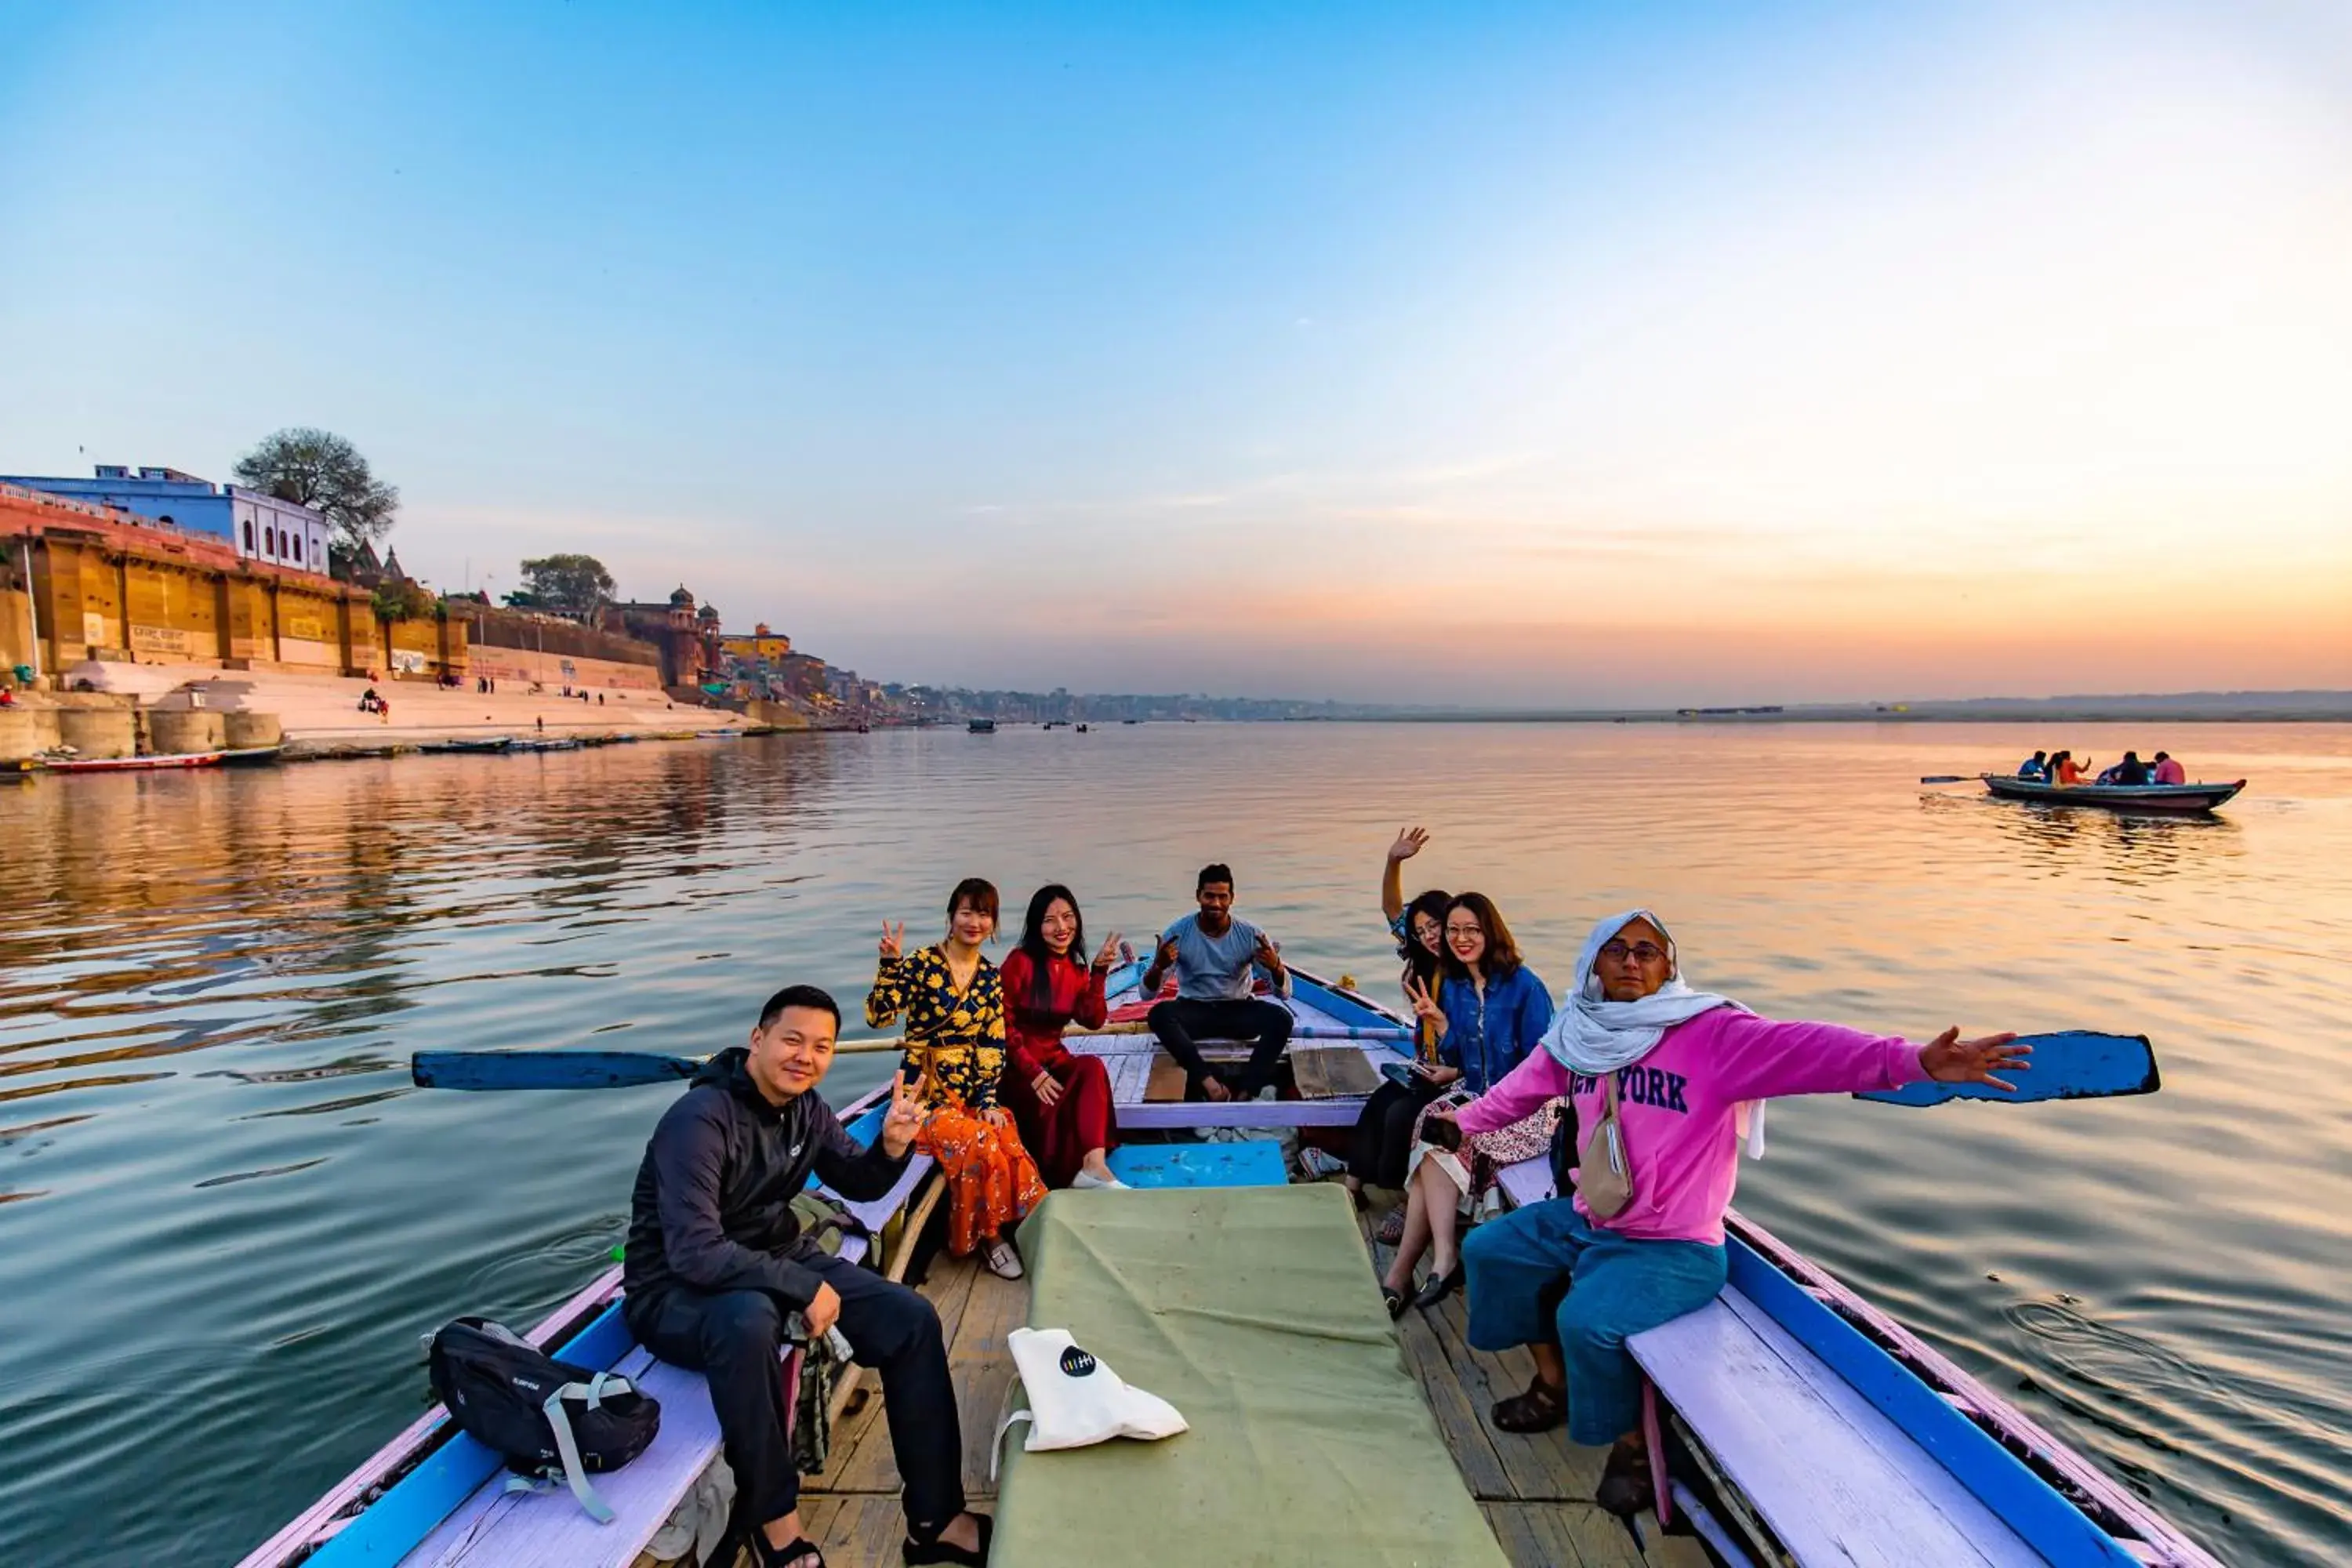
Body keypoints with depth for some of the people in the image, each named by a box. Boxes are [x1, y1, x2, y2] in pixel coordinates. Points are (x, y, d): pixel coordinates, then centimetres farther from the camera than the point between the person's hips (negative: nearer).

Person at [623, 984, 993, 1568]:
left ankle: (935, 1520, 2)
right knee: (749, 1319, -42)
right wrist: (804, 1287, -28)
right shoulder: (700, 1119, -25)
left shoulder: (805, 1107, -2)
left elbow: (859, 1185, 8)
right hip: (678, 1291, -7)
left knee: (912, 1318, -8)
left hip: (776, 1257, 7)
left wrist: (891, 1146, -14)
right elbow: (695, 1254, -32)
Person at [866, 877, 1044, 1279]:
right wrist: (890, 964, -26)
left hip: (972, 1090, 4)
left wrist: (988, 1101, -4)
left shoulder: (991, 977, 8)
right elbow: (878, 1016, -14)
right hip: (926, 1090, -4)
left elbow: (993, 1045, 7)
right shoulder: (922, 963, -6)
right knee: (979, 1145, -27)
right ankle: (987, 1236, -3)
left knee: (1009, 1143, -25)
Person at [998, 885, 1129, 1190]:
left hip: (1054, 1061, 4)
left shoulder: (1077, 970, 8)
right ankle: (1060, 1181, -11)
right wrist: (1034, 1073, -19)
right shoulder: (1021, 961, -8)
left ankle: (1095, 1164, -40)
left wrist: (1099, 972, -13)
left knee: (1093, 1067, -28)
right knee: (1049, 1106, -34)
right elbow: (1003, 1024, -11)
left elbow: (1093, 1021, -6)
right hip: (1015, 1067, -4)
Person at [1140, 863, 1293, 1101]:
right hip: (1194, 1010, 0)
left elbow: (1283, 991, -9)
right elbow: (1148, 993, -10)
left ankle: (1244, 1092, -32)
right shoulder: (1178, 933, -9)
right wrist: (1158, 967, -33)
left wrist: (1275, 966, -32)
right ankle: (1209, 1081, -36)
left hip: (1238, 1010, 1)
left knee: (1281, 1018, -29)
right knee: (1159, 1014, -32)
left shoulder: (1250, 935, -8)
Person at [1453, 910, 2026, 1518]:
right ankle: (1555, 1383, 29)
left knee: (1588, 1320, -25)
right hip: (1587, 1219, 7)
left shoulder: (1710, 1033, -19)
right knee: (1490, 1249, 9)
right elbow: (1520, 1088, 16)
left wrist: (1912, 1061, -51)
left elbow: (1802, 1048, -35)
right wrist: (1463, 1122, 30)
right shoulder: (1577, 1033, -1)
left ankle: (1633, 1443, 7)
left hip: (1674, 1247, -7)